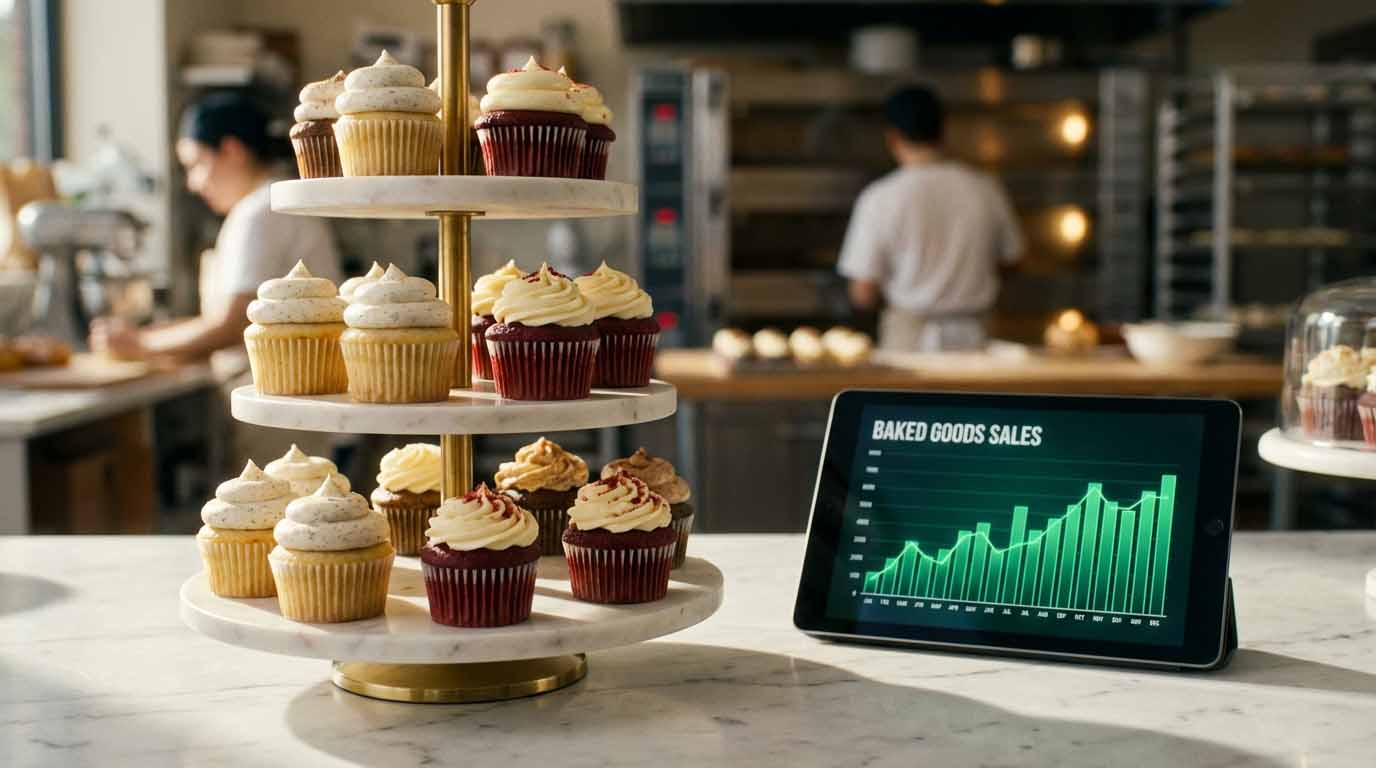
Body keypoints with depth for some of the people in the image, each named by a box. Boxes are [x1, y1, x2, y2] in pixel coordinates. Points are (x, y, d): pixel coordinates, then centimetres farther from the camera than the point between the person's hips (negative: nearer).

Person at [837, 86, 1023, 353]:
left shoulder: (879, 199, -10)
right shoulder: (985, 188, -2)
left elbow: (863, 295, -8)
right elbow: (1009, 258, 14)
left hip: (909, 341, -3)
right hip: (971, 340, 3)